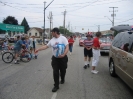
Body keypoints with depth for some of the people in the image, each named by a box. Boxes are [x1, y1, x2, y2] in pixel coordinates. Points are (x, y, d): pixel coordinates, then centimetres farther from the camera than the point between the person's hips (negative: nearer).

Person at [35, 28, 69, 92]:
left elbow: (67, 47, -15)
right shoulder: (52, 40, 4)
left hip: (63, 58, -3)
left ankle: (62, 79, 44)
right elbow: (46, 46, 14)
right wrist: (38, 49, 13)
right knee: (55, 72, -2)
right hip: (55, 58, 3)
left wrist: (63, 55, -27)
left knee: (63, 70, 14)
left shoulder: (63, 38, -11)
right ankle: (56, 86, 6)